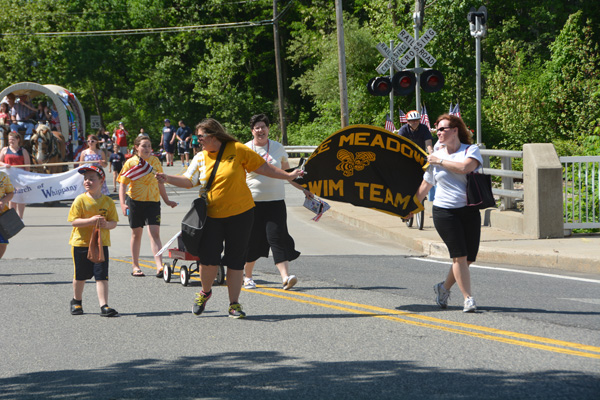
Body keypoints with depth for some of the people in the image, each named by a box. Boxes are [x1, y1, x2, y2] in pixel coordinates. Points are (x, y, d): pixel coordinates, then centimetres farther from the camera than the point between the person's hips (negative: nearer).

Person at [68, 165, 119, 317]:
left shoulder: (108, 202, 0)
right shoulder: (80, 200, -6)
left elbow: (114, 223, 2)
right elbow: (74, 221, -12)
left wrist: (106, 224, -21)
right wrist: (90, 221, -25)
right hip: (81, 242, -1)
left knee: (102, 276, -6)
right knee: (80, 276, 12)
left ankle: (104, 306, -6)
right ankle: (76, 301, 35)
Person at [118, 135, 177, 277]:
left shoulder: (155, 161, 6)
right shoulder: (130, 163, -3)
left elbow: (160, 183, 17)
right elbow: (123, 184, -4)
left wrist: (167, 200, 19)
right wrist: (123, 203, -16)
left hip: (152, 201, 1)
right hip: (135, 201, -1)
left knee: (154, 233, -11)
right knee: (136, 234, 10)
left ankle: (159, 266, -19)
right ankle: (135, 266, 22)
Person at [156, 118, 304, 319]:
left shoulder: (237, 150, -3)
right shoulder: (200, 158, 6)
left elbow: (263, 167, 3)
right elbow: (189, 181, 0)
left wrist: (288, 175, 4)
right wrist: (168, 178, -16)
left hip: (240, 214, -2)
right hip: (212, 216, 2)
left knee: (235, 261, 2)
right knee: (208, 258, -7)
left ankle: (234, 304, 11)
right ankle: (205, 291, 21)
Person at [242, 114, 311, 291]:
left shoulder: (278, 148, 8)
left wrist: (304, 188, 17)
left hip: (275, 201, 0)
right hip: (251, 201, 0)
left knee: (277, 236, -13)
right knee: (251, 240, 3)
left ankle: (285, 276, -21)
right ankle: (247, 277, 22)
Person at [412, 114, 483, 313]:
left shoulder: (471, 150, 3)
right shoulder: (435, 156, 10)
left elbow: (465, 167, -19)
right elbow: (425, 185, 21)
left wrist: (440, 162, -10)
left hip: (469, 211, 0)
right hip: (444, 212, 0)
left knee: (469, 258, 2)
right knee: (460, 256, -13)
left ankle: (444, 288, 24)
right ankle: (468, 298, -9)